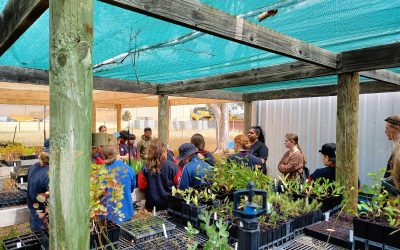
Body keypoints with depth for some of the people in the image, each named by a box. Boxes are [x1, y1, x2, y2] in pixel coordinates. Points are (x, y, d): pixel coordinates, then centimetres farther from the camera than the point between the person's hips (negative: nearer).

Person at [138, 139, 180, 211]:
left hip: (152, 204, 1)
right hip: (169, 203, -1)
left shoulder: (146, 168, -16)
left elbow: (141, 186, -5)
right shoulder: (172, 166, -19)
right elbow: (177, 182, -6)